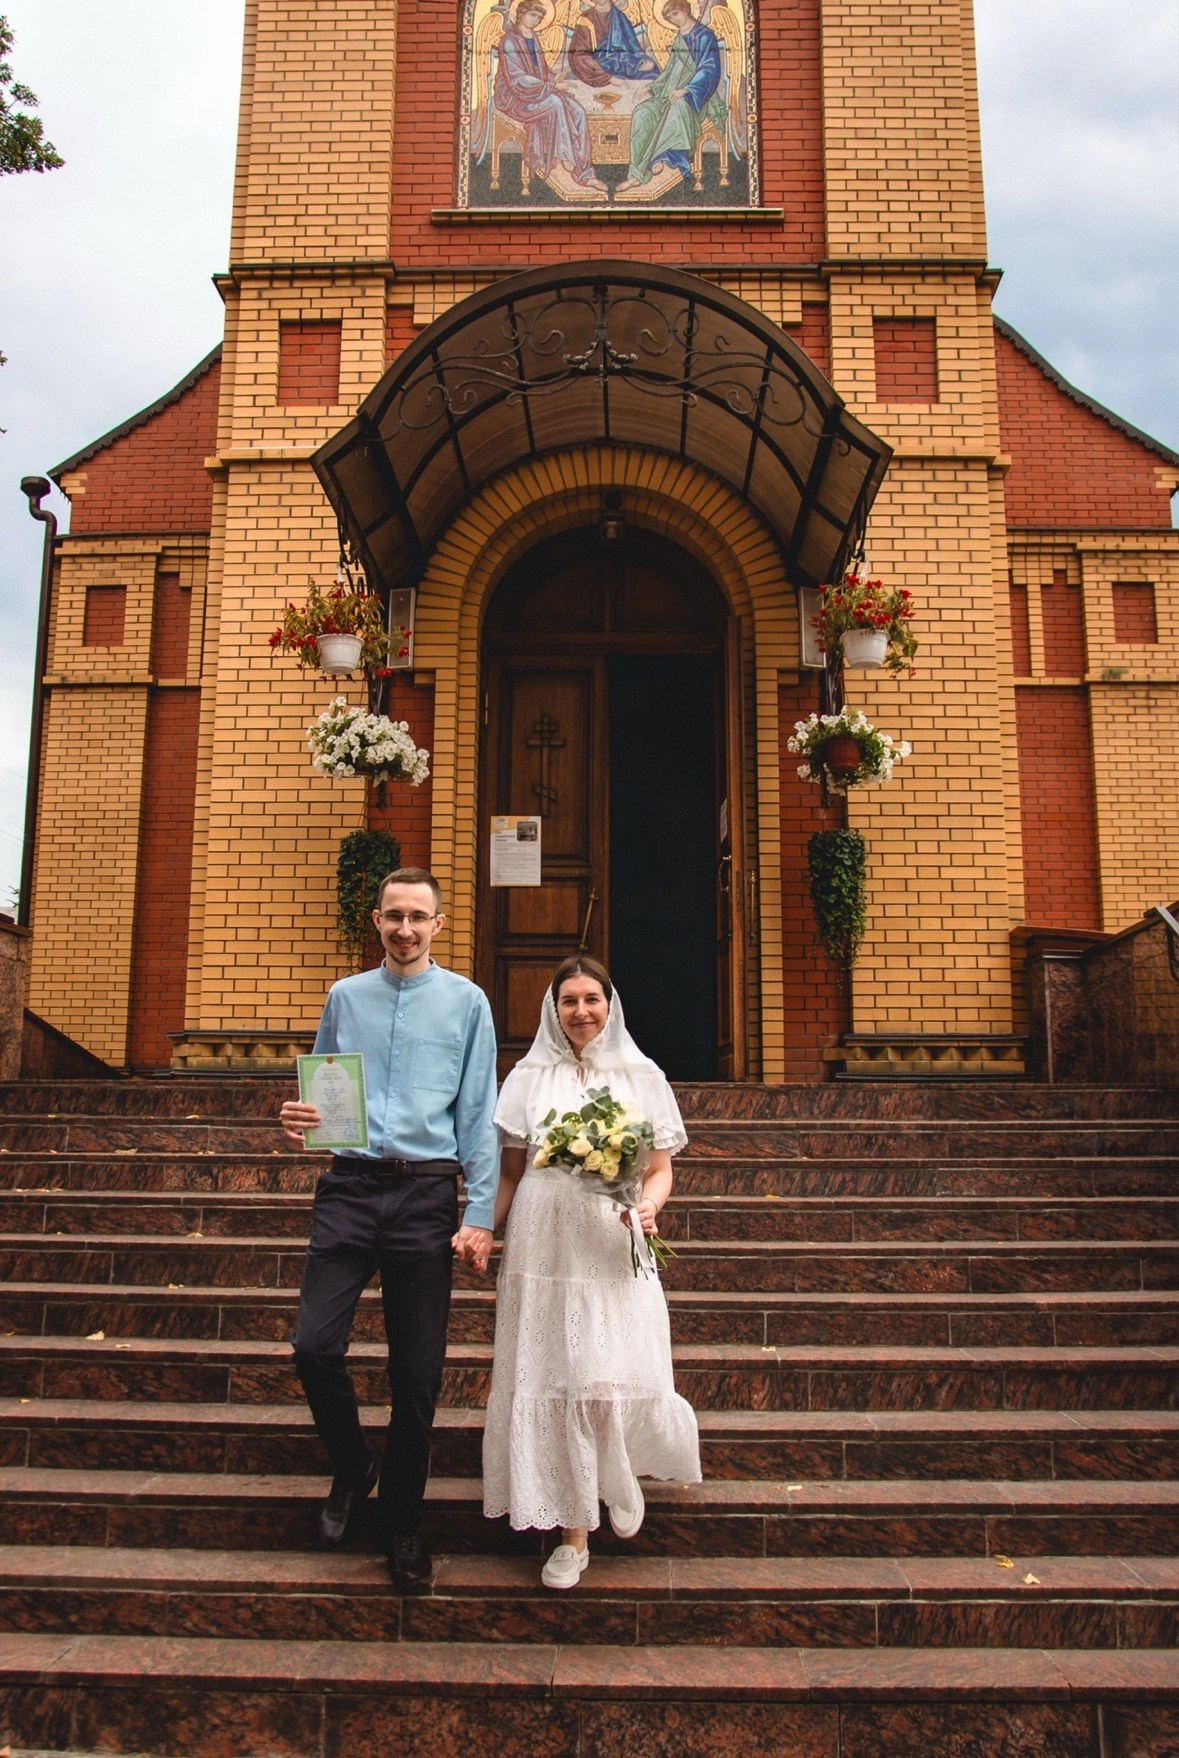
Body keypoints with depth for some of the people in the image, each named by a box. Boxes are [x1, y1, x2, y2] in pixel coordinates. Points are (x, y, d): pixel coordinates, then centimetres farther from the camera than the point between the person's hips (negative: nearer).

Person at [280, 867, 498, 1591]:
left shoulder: (466, 1002, 5)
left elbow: (479, 1116, 2)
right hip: (350, 1185, 2)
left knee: (418, 1373, 4)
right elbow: (321, 1091, 18)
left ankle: (403, 1523, 22)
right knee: (314, 1345, -7)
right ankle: (353, 1466, 23)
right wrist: (299, 1119, -6)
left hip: (428, 1191, -2)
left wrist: (479, 1216, -5)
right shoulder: (345, 997, 12)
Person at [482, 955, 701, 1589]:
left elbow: (660, 1168, 8)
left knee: (617, 1381, -9)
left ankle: (622, 1476, 26)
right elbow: (510, 1173, 11)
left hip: (614, 1250, -1)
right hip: (543, 1248, 1)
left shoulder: (640, 1076, 7)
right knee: (553, 1384, 2)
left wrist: (649, 1203, -13)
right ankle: (575, 1532, 17)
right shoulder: (529, 1078, 9)